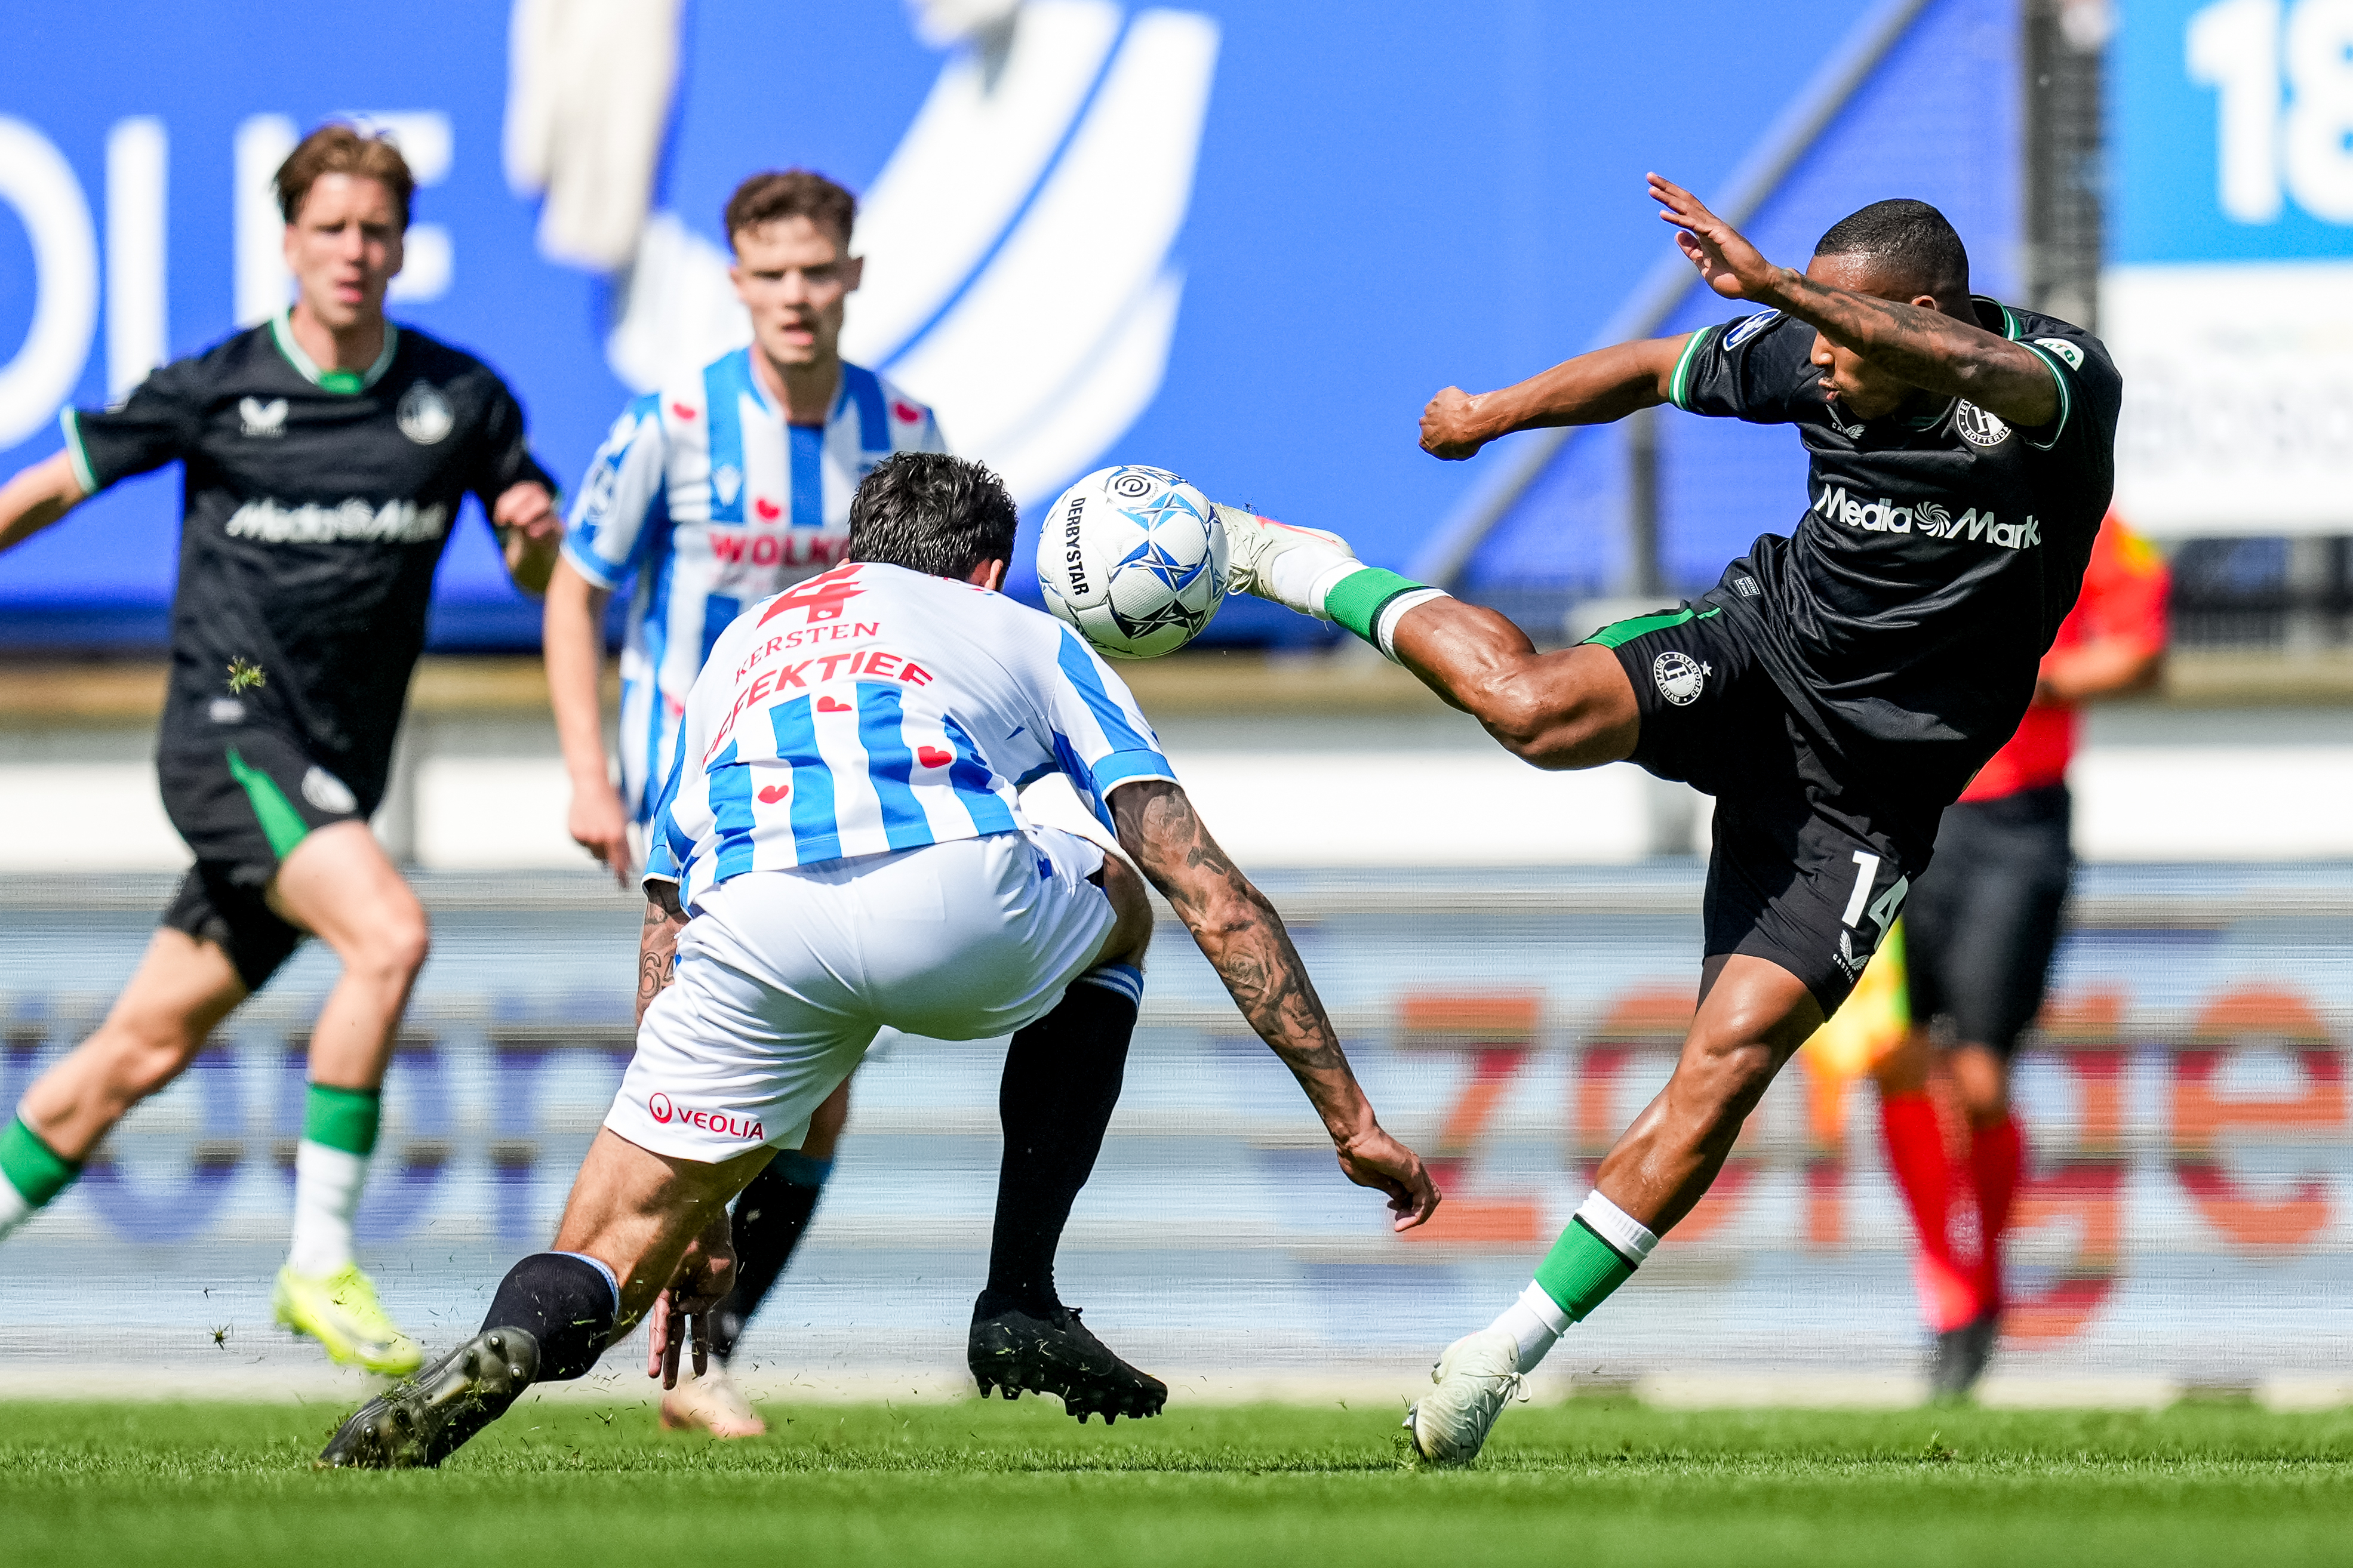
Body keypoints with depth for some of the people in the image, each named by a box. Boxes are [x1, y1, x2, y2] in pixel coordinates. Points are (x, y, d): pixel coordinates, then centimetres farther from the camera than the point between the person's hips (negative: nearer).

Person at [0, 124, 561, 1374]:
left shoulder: (460, 399, 5)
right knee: (388, 934, -27)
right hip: (230, 721, -4)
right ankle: (320, 1262, -21)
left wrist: (536, 533, -12)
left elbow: (542, 580, 10)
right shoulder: (215, 390, -3)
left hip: (333, 773, 4)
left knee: (145, 1048, 9)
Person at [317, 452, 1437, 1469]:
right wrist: (1350, 1121, 32)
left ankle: (514, 1341, -30)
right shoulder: (1028, 636, 34)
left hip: (756, 925, 1)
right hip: (959, 899, -1)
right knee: (1117, 904, 35)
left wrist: (694, 1218, 47)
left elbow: (674, 962, 41)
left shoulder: (741, 646, 41)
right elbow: (1215, 894, 28)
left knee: (600, 1264, 9)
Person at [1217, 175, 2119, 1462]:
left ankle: (1509, 1351, -7)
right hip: (1760, 649, 2)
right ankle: (1308, 572, -2)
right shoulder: (1810, 364, -5)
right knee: (1540, 711, -30)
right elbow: (1659, 370, 14)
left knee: (1727, 1065, -14)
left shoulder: (2060, 381, -19)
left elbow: (1972, 367, -43)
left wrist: (1776, 286, -53)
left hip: (1863, 799, -2)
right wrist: (1495, 415, 25)